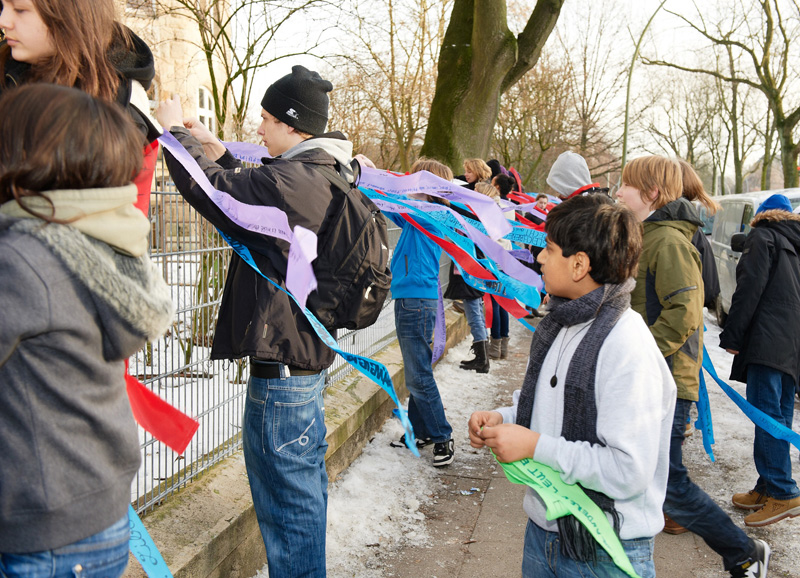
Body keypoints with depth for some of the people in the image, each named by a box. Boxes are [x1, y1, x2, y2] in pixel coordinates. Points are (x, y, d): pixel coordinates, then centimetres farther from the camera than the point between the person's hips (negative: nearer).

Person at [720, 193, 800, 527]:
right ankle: (769, 488, 14)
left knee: (766, 413, -10)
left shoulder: (762, 237, 0)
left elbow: (749, 290, -9)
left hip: (768, 341, -8)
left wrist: (732, 336, -7)